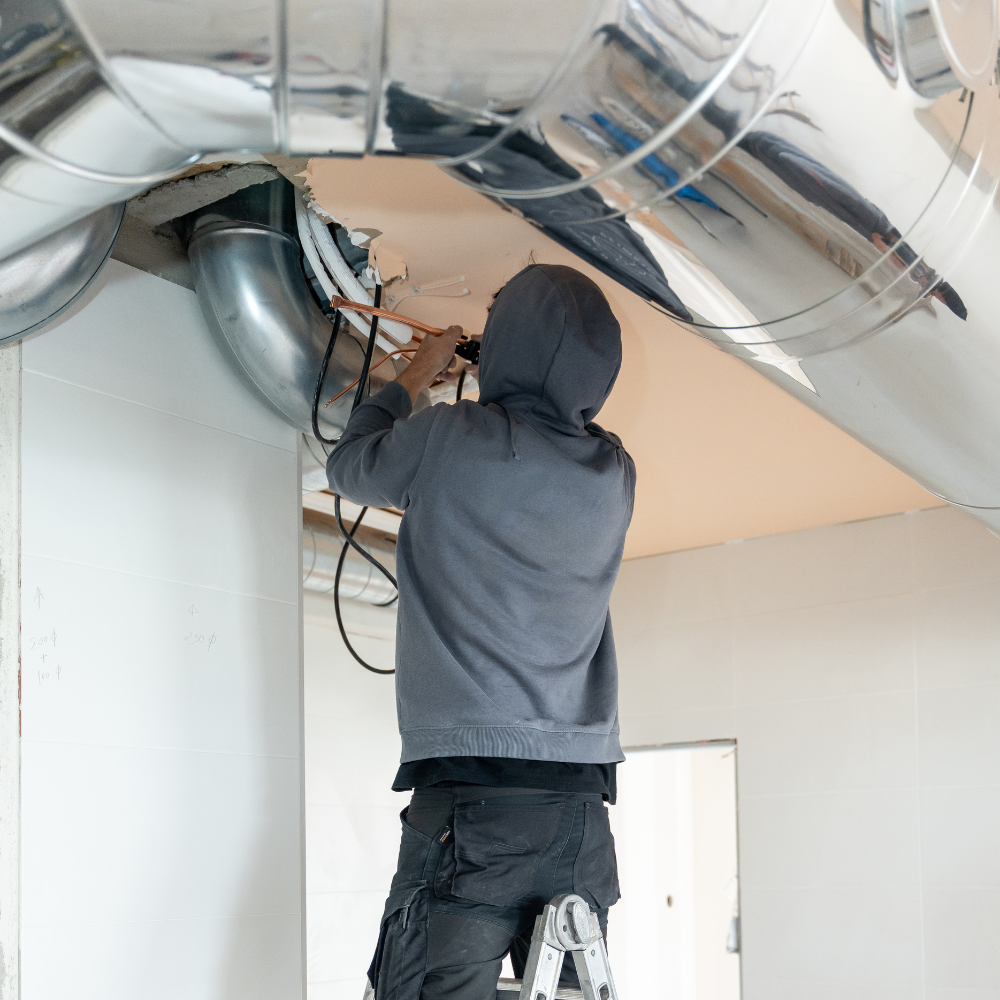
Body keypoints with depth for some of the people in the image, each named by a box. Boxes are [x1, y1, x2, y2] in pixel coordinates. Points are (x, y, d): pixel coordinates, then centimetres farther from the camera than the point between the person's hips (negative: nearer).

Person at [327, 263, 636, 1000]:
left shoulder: (452, 439, -3)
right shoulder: (614, 474, 11)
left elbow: (349, 468, 17)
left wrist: (417, 377, 32)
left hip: (471, 797, -5)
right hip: (583, 802, 5)